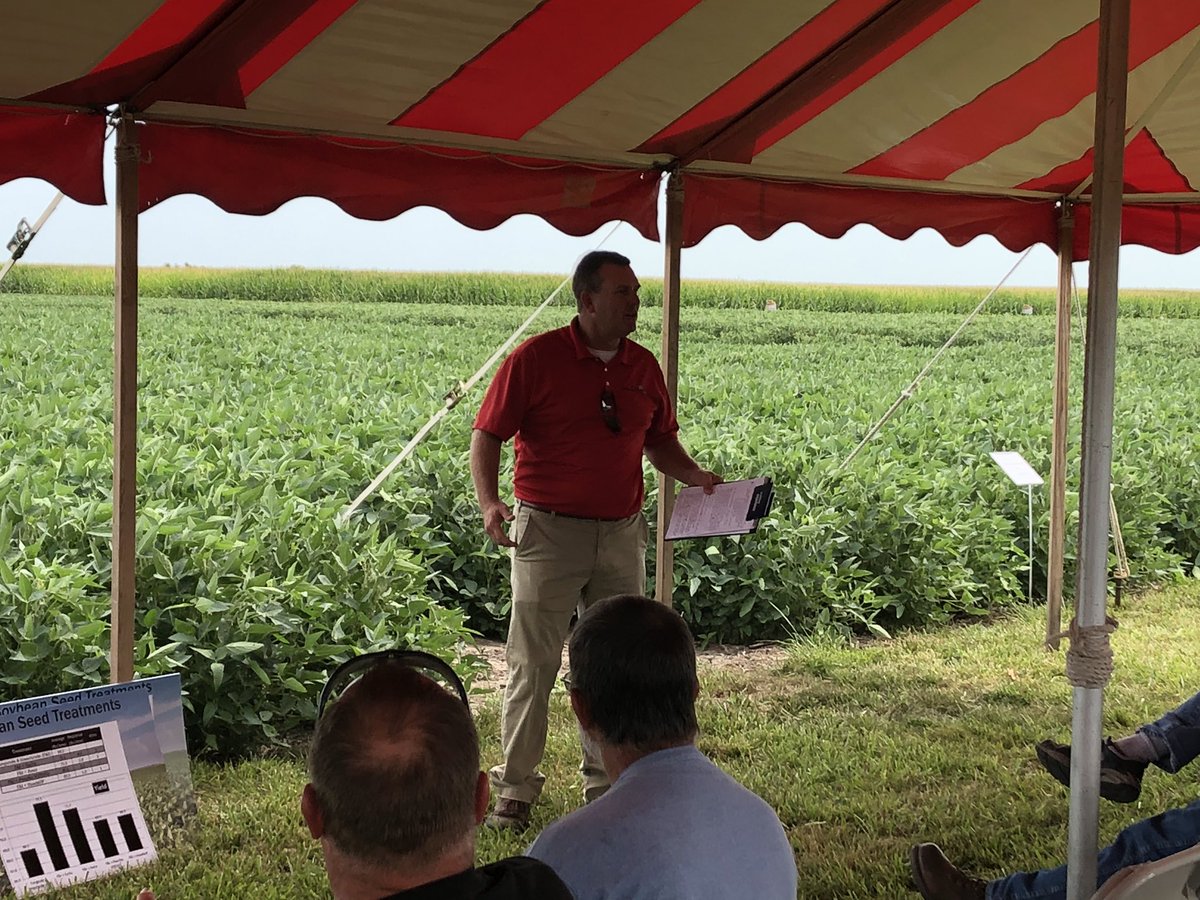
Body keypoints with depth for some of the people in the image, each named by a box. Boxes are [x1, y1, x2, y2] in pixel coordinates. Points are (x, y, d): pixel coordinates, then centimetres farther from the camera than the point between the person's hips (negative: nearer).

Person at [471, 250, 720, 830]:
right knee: (533, 664, 1)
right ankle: (515, 788, 13)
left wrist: (692, 474, 1)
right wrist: (489, 501, -22)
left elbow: (659, 441, 21)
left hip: (621, 535, 5)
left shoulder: (643, 367, 9)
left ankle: (607, 784, 24)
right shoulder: (536, 358, -6)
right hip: (549, 531, -5)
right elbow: (487, 435, -6)